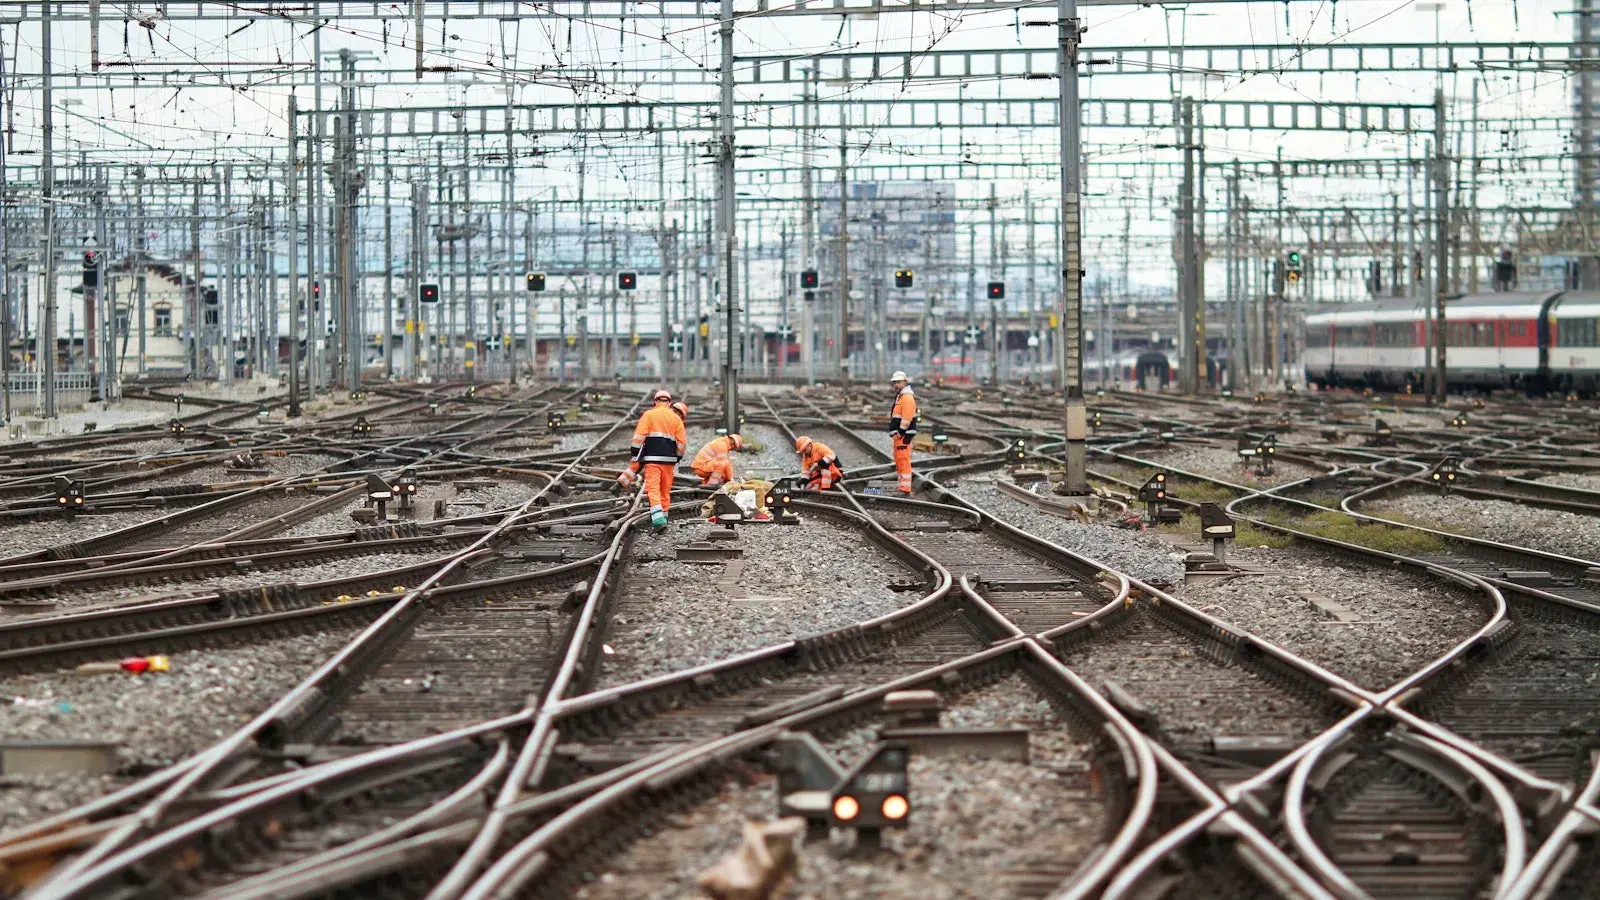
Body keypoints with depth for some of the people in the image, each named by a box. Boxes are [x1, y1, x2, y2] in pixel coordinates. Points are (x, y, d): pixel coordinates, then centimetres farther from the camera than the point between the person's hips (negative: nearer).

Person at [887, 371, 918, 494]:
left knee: (903, 461, -13)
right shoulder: (899, 397, 20)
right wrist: (894, 434, 21)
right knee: (899, 461, 15)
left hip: (904, 436, -11)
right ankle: (902, 488, 22)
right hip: (898, 436, 11)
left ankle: (905, 490, -14)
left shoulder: (907, 397, -14)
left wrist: (900, 434, -19)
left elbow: (906, 419, -20)